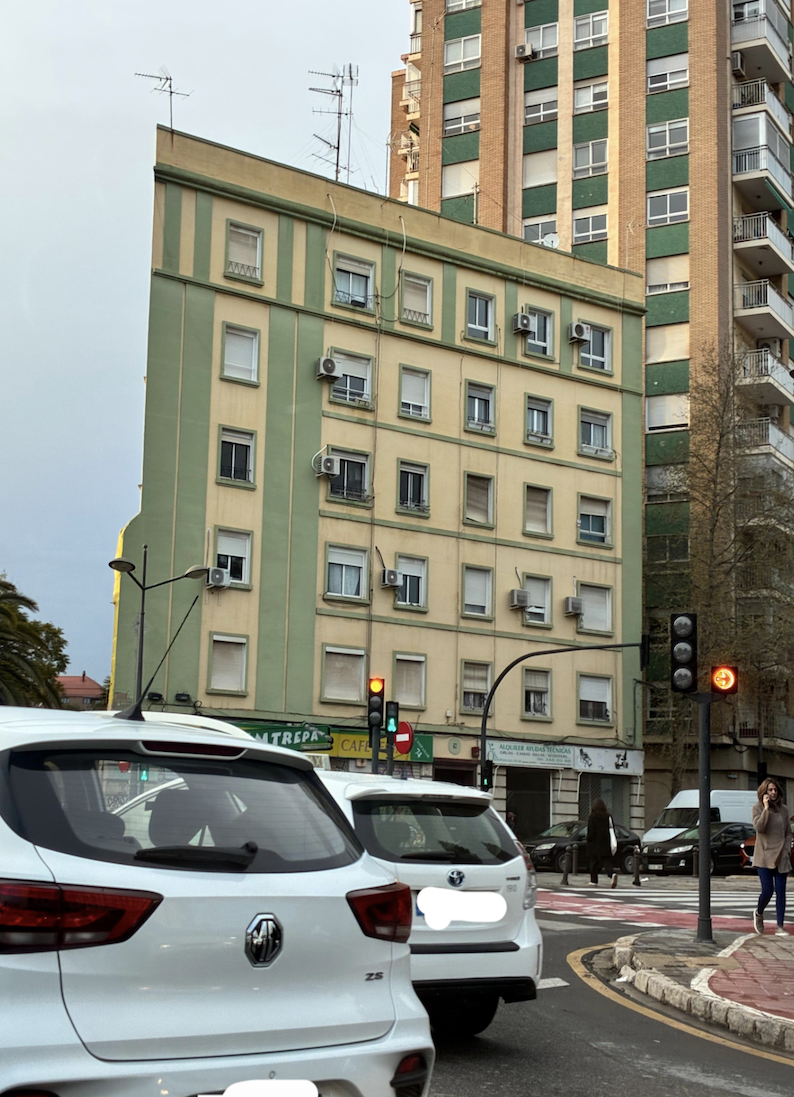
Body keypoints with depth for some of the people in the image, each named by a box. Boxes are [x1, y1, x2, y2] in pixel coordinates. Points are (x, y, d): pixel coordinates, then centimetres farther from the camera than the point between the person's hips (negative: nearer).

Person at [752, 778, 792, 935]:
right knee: (767, 891, -7)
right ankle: (758, 913, 23)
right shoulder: (757, 808, -1)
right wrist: (766, 808, -17)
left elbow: (788, 832, 13)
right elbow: (759, 827, -16)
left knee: (780, 892, -2)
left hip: (781, 857, 3)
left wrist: (787, 850, -1)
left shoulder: (783, 809, 8)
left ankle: (780, 926, 2)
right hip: (764, 856, -3)